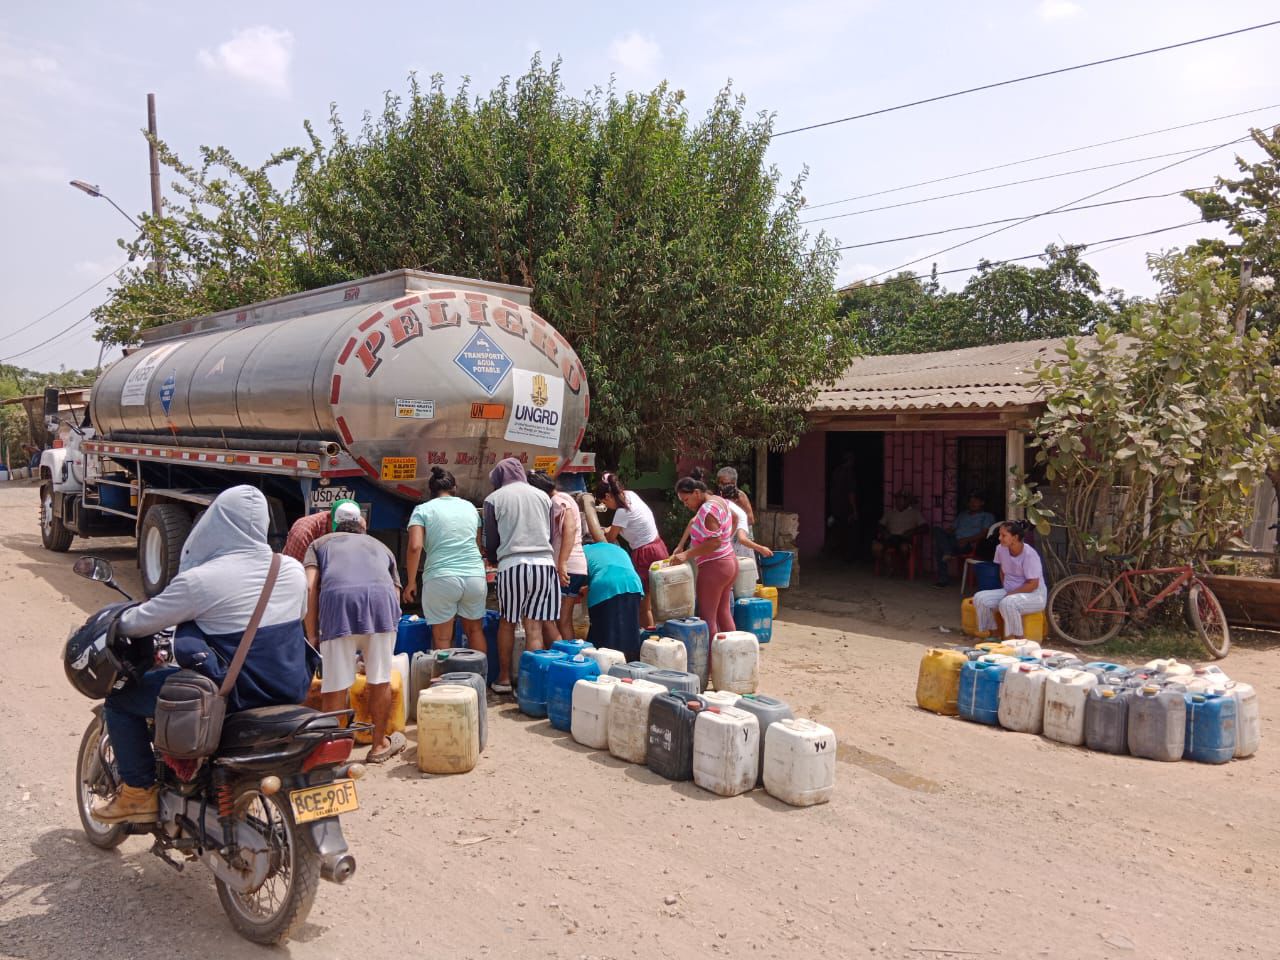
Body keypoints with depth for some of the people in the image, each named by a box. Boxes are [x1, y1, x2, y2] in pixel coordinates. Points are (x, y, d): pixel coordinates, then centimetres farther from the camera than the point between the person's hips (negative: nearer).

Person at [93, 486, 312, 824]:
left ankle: (140, 794, 20)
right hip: (291, 691, 6)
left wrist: (112, 624, 19)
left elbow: (140, 622, -4)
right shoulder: (294, 570, -2)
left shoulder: (199, 581, -18)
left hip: (232, 696, -6)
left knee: (120, 699, 13)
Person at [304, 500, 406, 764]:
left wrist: (312, 638, 12)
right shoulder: (380, 546, 37)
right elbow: (396, 592, 28)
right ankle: (379, 745, 30)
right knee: (380, 681, 16)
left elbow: (310, 587, 12)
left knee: (334, 687, 7)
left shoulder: (320, 543, 30)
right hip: (381, 596, 2)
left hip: (337, 597, -1)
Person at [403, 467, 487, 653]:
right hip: (475, 576, 3)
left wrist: (411, 582, -1)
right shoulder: (470, 507, 15)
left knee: (442, 638, 6)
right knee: (475, 630, 19)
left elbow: (415, 547, -8)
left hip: (441, 578, -3)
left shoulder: (423, 509, 4)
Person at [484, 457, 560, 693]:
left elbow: (490, 540, 9)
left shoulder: (494, 499, 5)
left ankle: (504, 678, 20)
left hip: (512, 565, -2)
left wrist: (493, 560, 29)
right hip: (545, 563, 2)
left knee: (507, 622, 13)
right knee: (546, 623, 5)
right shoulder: (542, 496, 13)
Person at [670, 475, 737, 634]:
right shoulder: (719, 500, 10)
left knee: (707, 617, -4)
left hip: (714, 568, -10)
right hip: (729, 562, 10)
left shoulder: (707, 510, -20)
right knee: (724, 612, 16)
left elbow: (714, 542, -27)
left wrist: (687, 554, -27)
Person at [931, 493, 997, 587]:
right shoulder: (962, 514, 32)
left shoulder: (987, 516, 13)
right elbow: (952, 528, 23)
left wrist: (967, 540, -19)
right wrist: (943, 532, -2)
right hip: (954, 542, 7)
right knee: (937, 530, -23)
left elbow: (984, 534, -3)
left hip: (968, 545, -7)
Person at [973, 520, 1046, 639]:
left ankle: (1018, 639, -19)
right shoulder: (1001, 549, -1)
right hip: (1009, 591, 7)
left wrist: (1010, 593, -21)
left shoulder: (1029, 555, -21)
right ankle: (990, 633, -2)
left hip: (1033, 595, -7)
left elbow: (1033, 584, -21)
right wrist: (1005, 588, 5)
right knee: (980, 598, -16)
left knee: (1007, 603, -37)